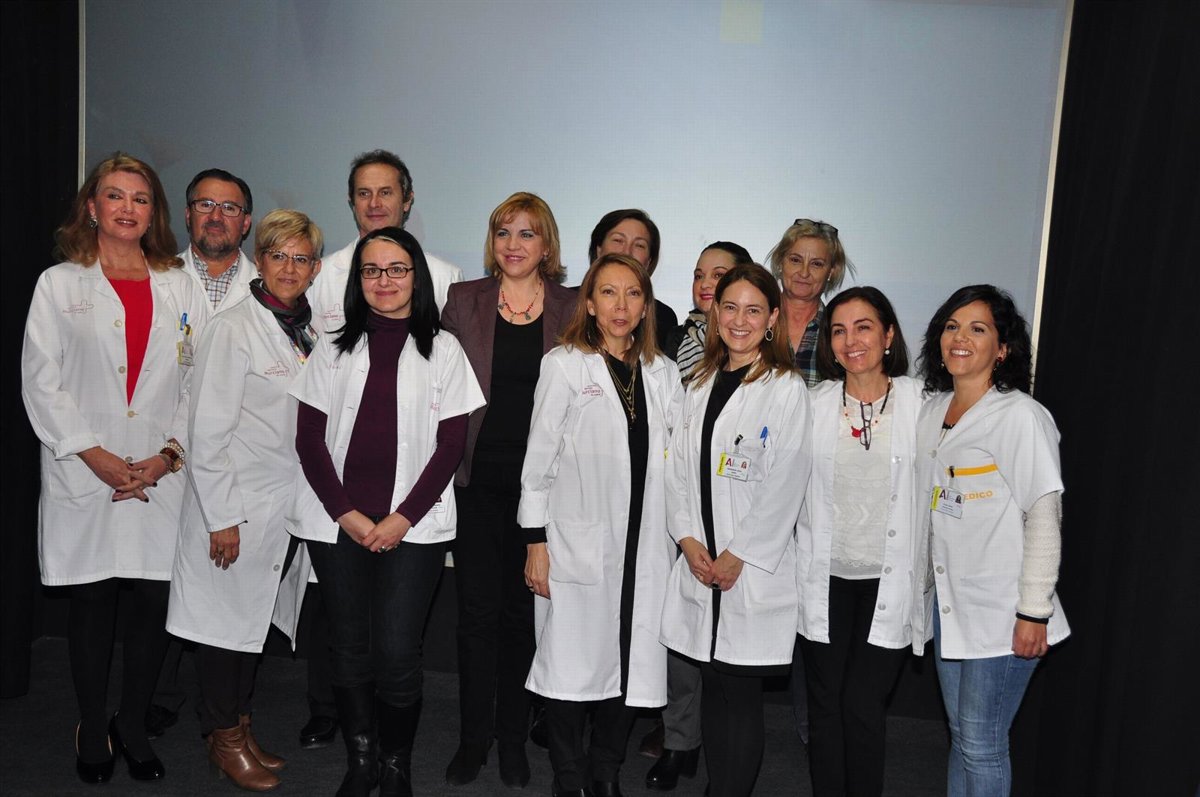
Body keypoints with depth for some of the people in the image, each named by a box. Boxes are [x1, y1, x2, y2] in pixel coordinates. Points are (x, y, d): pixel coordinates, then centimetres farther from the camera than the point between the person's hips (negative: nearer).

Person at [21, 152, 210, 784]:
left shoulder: (182, 290, 10)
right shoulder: (59, 284, 6)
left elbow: (199, 383, 5)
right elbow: (41, 382, 0)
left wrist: (167, 454, -7)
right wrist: (95, 455, -10)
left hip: (161, 478, 1)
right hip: (83, 478, -1)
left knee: (156, 600, 3)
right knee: (91, 602, 6)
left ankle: (133, 725, 22)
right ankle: (93, 731, 23)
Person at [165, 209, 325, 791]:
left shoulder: (308, 330, 8)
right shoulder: (233, 328, -13)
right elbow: (208, 431, -15)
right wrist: (222, 517, -16)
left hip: (286, 503, 7)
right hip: (236, 505, -7)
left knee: (256, 616, 17)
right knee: (225, 618, 7)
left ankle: (242, 728, 32)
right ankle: (224, 739, 24)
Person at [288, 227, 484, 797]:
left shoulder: (442, 350, 5)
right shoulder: (334, 349, 10)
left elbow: (451, 445, 1)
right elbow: (309, 439, 5)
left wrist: (403, 518, -8)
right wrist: (346, 514, -5)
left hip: (412, 526, -2)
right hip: (338, 524, 2)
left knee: (396, 653, -6)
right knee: (350, 651, 7)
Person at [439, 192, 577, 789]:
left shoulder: (572, 309, 3)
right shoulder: (463, 300, 5)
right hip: (477, 478, 1)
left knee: (523, 610, 9)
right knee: (477, 610, 6)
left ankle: (513, 738, 25)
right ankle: (472, 737, 22)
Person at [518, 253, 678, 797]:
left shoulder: (663, 373, 11)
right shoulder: (564, 365, 1)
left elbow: (674, 462, 13)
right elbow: (539, 459, -2)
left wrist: (681, 539, 8)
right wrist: (535, 542, -6)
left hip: (644, 547, 4)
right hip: (578, 544, -3)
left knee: (633, 666, 7)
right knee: (573, 667, 3)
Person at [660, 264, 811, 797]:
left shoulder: (786, 389, -5)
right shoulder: (700, 384, 13)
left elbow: (785, 485, -11)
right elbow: (679, 466, 10)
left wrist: (737, 555, -13)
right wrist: (689, 540, -3)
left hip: (754, 568, -5)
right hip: (699, 564, 5)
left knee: (739, 691, 1)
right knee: (712, 687, 12)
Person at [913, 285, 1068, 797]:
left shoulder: (1021, 416, -11)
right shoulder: (932, 411, 9)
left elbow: (1044, 516, -13)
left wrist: (1034, 611, -14)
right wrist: (921, 586, 13)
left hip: (1001, 614, -6)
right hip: (945, 601, 6)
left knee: (981, 744, 0)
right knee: (960, 732, 17)